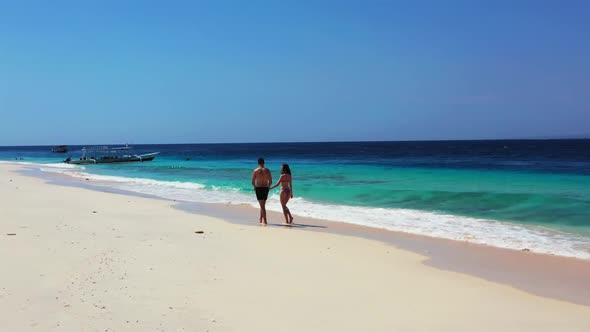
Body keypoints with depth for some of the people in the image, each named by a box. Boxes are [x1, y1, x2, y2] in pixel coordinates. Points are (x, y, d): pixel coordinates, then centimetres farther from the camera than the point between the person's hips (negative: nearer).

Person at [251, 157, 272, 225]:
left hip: (258, 188, -2)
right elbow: (270, 181, 0)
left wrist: (255, 187, 14)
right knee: (263, 204, 18)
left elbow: (253, 182, -5)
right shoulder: (267, 170, -1)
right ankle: (261, 219, 26)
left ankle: (264, 220, -12)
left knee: (262, 205, -3)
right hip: (265, 188, 2)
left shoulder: (255, 171, -6)